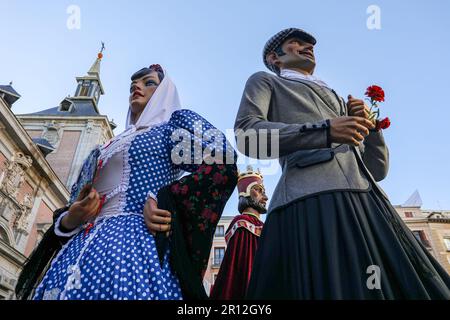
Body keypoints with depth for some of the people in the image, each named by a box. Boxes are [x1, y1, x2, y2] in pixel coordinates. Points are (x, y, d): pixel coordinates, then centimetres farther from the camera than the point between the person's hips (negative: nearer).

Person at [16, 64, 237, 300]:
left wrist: (163, 200, -15)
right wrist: (68, 220, 1)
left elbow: (222, 168, -8)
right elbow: (72, 208, 25)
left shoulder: (175, 122, 10)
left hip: (136, 242, -6)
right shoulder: (105, 150, 27)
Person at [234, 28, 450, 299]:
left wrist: (369, 125, 10)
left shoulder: (334, 98, 34)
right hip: (312, 196, -6)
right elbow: (246, 134, -3)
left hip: (369, 201, 6)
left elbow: (378, 169, 29)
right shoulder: (265, 81, 20)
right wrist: (325, 131, -10)